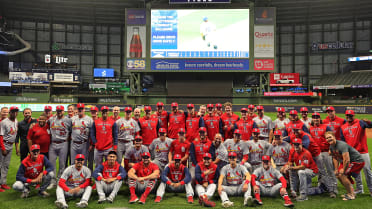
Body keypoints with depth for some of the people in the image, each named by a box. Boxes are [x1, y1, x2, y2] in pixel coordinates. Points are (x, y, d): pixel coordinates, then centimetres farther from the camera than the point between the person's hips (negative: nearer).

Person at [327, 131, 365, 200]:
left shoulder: (342, 145, -30)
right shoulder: (331, 146, -1)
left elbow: (346, 160, -33)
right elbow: (335, 158, 11)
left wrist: (343, 170, -20)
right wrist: (336, 169, 4)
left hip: (357, 161, -10)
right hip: (348, 162, 10)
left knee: (342, 174, -19)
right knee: (338, 175, 10)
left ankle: (351, 194, -6)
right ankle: (351, 192, 25)